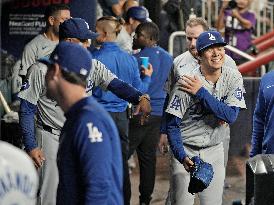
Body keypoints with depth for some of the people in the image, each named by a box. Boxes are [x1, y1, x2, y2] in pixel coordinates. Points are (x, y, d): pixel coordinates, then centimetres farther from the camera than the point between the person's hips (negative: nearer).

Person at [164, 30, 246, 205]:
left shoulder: (233, 77, -6)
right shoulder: (186, 83, -17)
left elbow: (231, 116, -17)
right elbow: (172, 125, -13)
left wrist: (200, 93, -22)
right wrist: (182, 156, -26)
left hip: (215, 150, 3)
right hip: (186, 150, -3)